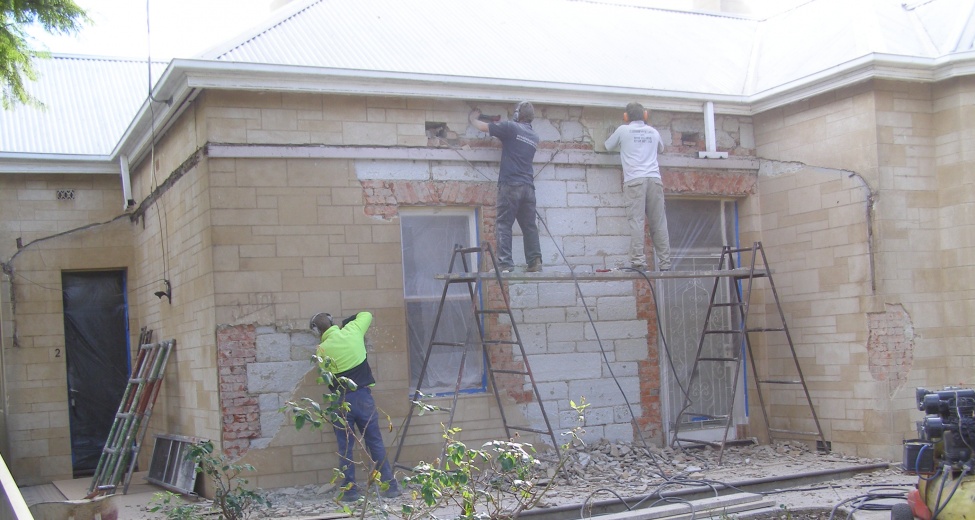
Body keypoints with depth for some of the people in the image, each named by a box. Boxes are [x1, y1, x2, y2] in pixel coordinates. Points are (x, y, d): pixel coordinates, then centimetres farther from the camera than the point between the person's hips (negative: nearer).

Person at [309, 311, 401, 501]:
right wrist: (344, 323, 24)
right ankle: (390, 486, 9)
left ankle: (350, 489, 8)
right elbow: (367, 315, 17)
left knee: (345, 447, 8)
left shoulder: (322, 350, -7)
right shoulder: (352, 331, -1)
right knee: (375, 442, 8)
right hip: (363, 396, 2)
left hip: (341, 400, -2)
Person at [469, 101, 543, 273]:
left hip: (510, 184, -6)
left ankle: (505, 264, -13)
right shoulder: (534, 137, 18)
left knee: (503, 225, -5)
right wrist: (500, 129, 35)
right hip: (528, 186, 6)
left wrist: (473, 118, 26)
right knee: (529, 226, 8)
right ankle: (535, 263, 5)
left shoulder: (510, 127, -1)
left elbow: (482, 127, 6)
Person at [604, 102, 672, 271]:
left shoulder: (623, 130, 10)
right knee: (659, 223, 2)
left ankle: (638, 262, -19)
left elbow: (608, 146, 26)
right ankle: (664, 264, -1)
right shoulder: (653, 132, 20)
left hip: (634, 180, -3)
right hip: (655, 179, 3)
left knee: (636, 221, -9)